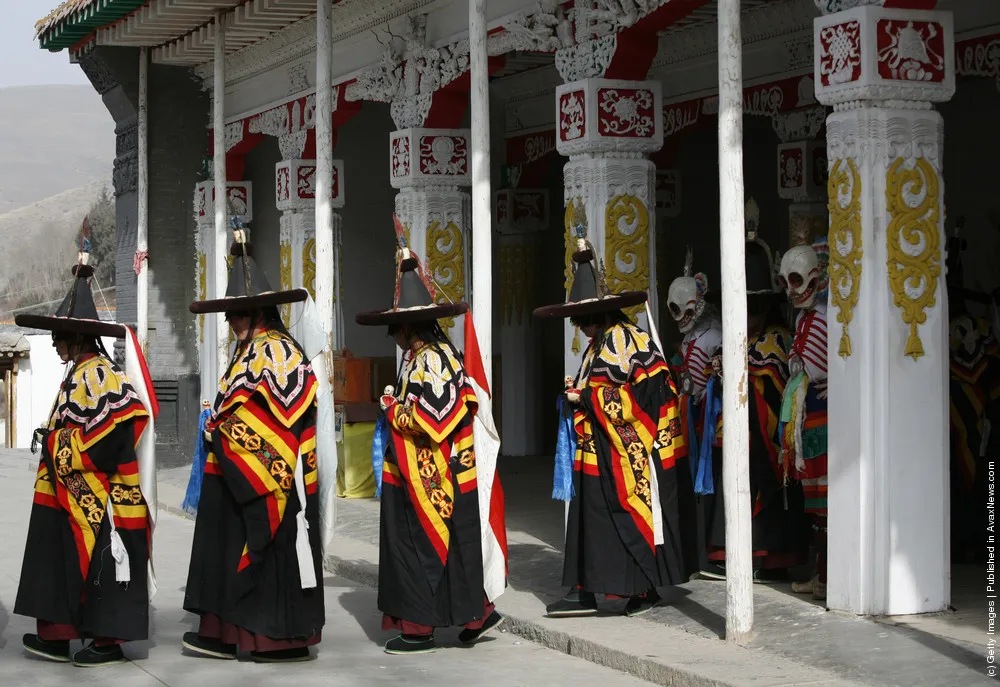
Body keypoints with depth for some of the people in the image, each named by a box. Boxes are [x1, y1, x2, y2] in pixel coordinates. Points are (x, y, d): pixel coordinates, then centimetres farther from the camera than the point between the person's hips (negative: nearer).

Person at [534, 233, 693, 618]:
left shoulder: (624, 341, -11)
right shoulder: (600, 346, 17)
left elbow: (627, 397, -18)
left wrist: (585, 397, -9)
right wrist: (578, 392, 5)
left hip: (628, 453, -9)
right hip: (599, 455, 9)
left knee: (630, 515, -3)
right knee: (591, 515, 4)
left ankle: (644, 588, 5)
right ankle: (583, 591, 3)